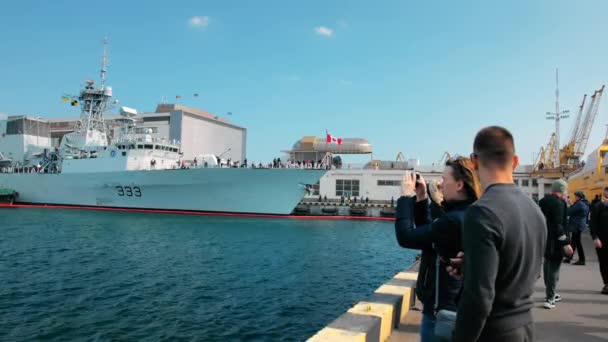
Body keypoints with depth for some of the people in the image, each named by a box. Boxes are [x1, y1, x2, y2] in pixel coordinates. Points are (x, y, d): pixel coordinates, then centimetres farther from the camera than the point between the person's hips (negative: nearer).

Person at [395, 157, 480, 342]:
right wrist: (421, 199, 4)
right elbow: (427, 232, 13)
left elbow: (406, 237, -24)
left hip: (442, 309, -9)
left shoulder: (454, 220, -28)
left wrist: (406, 196, -15)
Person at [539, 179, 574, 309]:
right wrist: (565, 243, -22)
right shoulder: (559, 203, -16)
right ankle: (549, 299, -1)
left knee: (547, 265, 18)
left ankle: (550, 293, 31)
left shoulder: (543, 201, 9)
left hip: (544, 239, 8)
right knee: (554, 268, -2)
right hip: (555, 241, -8)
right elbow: (558, 225, -22)